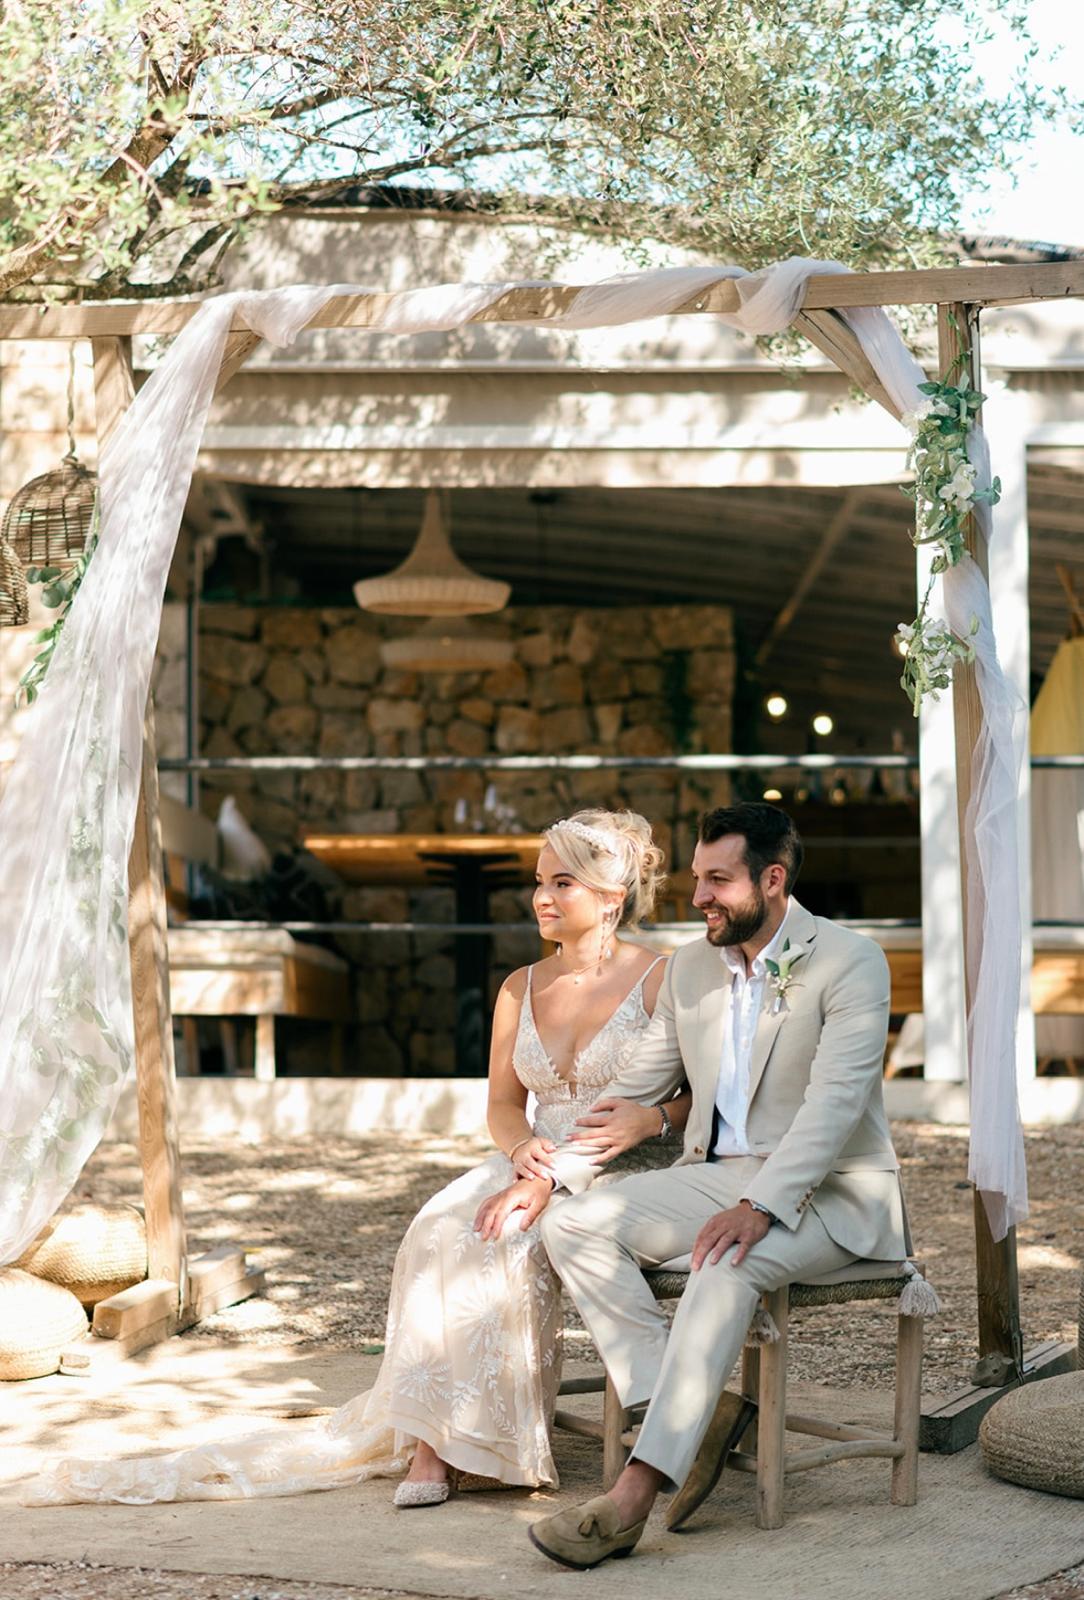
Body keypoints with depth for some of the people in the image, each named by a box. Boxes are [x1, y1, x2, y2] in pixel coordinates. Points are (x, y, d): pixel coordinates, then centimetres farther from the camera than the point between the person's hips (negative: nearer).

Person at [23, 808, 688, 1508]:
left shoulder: (664, 978, -1)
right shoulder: (522, 988, 15)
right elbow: (503, 1103, 14)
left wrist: (648, 1118, -24)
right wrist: (522, 1145, -8)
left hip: (625, 1176, -5)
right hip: (536, 1170, 5)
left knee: (501, 1235, -33)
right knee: (447, 1228, -29)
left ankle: (436, 1439, -27)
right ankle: (436, 1437, -28)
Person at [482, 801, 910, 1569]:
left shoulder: (850, 961, -9)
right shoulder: (691, 967, 11)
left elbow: (835, 1102, -21)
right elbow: (635, 1087, 18)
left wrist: (761, 1205, -33)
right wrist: (553, 1173, 5)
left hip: (830, 1189, -7)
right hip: (720, 1174, 7)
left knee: (728, 1265, -37)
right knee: (575, 1223, -15)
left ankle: (634, 1496, -39)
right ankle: (696, 1414, -17)